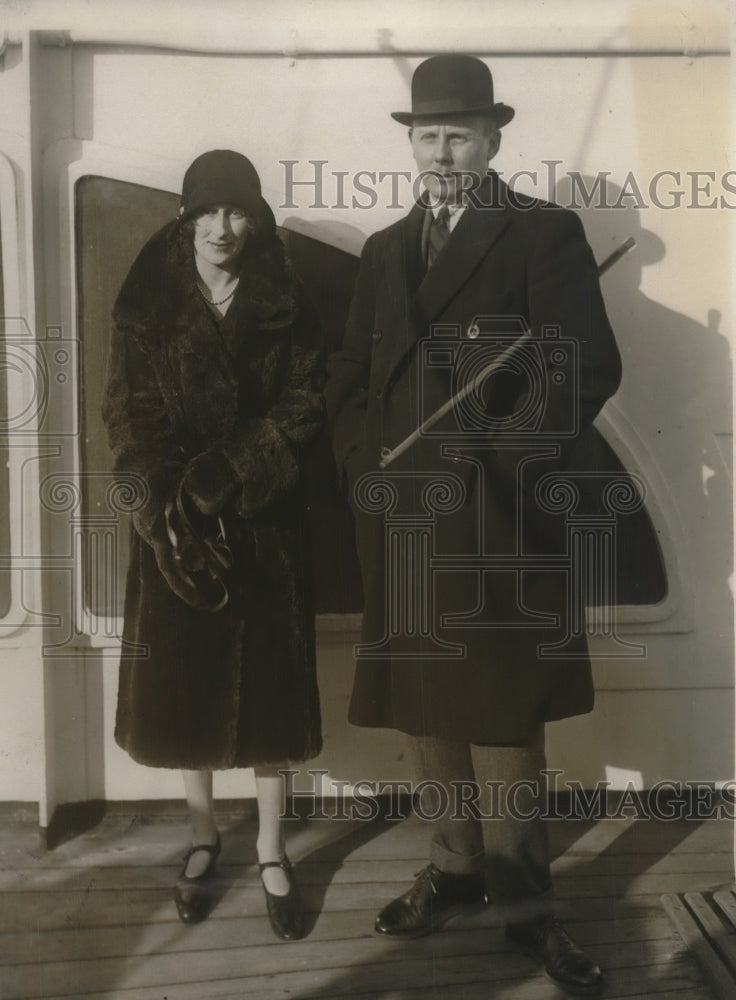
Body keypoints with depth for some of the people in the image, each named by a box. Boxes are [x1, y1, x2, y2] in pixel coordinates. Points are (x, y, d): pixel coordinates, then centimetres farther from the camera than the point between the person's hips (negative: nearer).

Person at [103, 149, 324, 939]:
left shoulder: (285, 309, 3)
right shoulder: (145, 307, 3)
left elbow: (303, 408, -3)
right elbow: (127, 416, -1)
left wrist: (227, 474, -16)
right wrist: (171, 502, -15)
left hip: (263, 524, 0)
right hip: (173, 523, 1)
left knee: (265, 681, 4)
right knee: (181, 681, 7)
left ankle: (271, 853, 19)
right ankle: (203, 836, 28)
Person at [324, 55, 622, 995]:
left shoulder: (546, 231, 2)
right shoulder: (384, 247, 18)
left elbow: (589, 363, -7)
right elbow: (348, 374, 17)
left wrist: (500, 461, -14)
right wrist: (365, 463, 1)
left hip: (498, 517, -4)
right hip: (399, 515, 5)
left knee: (501, 708, 1)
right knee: (423, 703, 10)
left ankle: (523, 897, 18)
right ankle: (455, 868, 27)